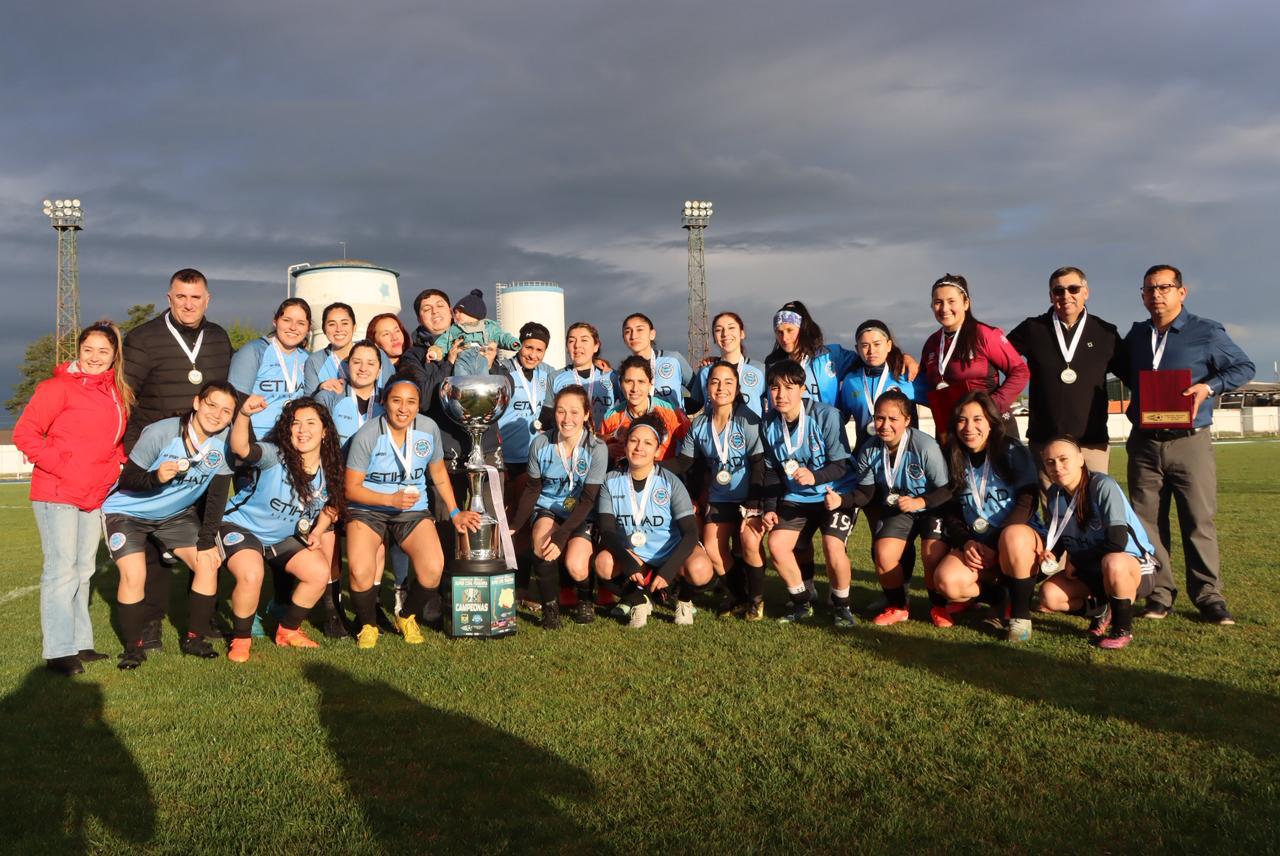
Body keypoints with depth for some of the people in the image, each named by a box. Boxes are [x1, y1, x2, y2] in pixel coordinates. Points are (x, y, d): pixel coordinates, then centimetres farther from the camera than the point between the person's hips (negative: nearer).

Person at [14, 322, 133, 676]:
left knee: (83, 570, 13)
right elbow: (24, 433, -11)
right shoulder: (59, 386, -8)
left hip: (94, 496, 7)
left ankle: (80, 643, 21)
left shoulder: (118, 393, 11)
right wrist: (60, 465, -16)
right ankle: (59, 650, 1)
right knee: (62, 570, -5)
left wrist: (117, 464, 5)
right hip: (57, 494, -7)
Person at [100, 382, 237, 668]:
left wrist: (207, 542, -12)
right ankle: (133, 647, -1)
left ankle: (194, 638, 7)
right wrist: (157, 477, -42)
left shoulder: (226, 441, -16)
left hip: (176, 514, 4)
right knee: (134, 574, -21)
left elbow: (217, 495, -10)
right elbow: (127, 479, -21)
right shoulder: (160, 433, -27)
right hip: (127, 512, -4)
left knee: (208, 564, -10)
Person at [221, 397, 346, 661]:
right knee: (252, 575, -31)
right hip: (240, 527, -5)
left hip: (283, 537, 6)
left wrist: (318, 531, -8)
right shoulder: (274, 456, -26)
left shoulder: (329, 471, -11)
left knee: (320, 573, -8)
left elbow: (331, 503, 8)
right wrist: (244, 414, -65)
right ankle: (240, 640, -3)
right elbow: (241, 448, -47)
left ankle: (288, 631, 17)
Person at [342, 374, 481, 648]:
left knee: (433, 569, -22)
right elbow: (352, 488, -11)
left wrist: (455, 512, 9)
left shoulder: (429, 429, -5)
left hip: (413, 510, 3)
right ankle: (368, 625, 4)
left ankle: (407, 617, 11)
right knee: (360, 572, -28)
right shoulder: (367, 435, -15)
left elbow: (438, 473, 11)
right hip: (368, 509, -2)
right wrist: (391, 499, -24)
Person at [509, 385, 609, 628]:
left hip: (582, 516, -2)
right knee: (541, 539, -33)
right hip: (547, 509, 2)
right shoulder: (540, 443, -9)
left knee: (576, 566, -26)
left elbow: (588, 500, -16)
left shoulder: (597, 449, -16)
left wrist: (561, 535, -27)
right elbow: (532, 489, 2)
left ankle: (585, 600, 12)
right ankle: (550, 606, -10)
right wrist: (514, 526, -10)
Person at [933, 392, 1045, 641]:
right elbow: (950, 514, 6)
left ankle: (1021, 615, -18)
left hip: (1022, 538, -3)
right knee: (946, 580, -28)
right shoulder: (953, 460, 5)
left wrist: (994, 546, -21)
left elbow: (1026, 502, -14)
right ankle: (993, 594, 6)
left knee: (1013, 536, -40)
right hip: (976, 546, 3)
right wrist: (967, 543, -14)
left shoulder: (1013, 452, -6)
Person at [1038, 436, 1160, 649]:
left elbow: (1118, 541, -29)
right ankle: (1101, 611, 11)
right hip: (1090, 573, 6)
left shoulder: (1103, 486, -22)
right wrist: (1051, 555, -13)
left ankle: (1123, 629, -15)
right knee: (1049, 596, -19)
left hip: (1135, 567, -6)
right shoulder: (1054, 494, -2)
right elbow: (1059, 539, 11)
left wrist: (1075, 561, -17)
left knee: (1112, 562, -41)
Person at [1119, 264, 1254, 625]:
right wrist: (1138, 391, 7)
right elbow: (1124, 371, 27)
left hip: (1190, 443, -3)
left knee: (1199, 522, -1)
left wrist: (1209, 386, -14)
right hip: (1144, 443, 4)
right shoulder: (1136, 334, 11)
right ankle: (1160, 594, 12)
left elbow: (1244, 367, 2)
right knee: (1148, 523, 4)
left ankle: (1208, 596, 7)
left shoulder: (1207, 332, -1)